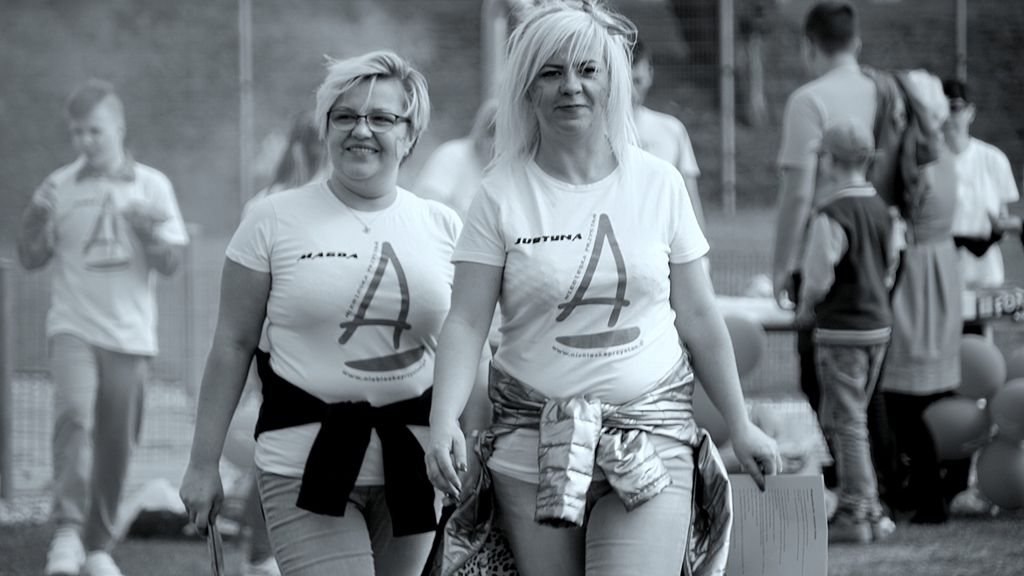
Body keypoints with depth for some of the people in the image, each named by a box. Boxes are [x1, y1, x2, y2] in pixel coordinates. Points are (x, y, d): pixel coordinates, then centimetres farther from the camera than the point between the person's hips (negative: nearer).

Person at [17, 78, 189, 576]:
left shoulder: (151, 185, 4)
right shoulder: (60, 185, 5)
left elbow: (171, 264, 2)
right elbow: (30, 259, 8)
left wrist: (149, 231, -17)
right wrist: (36, 216, -10)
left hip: (129, 334, 1)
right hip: (73, 328, -1)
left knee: (116, 443, 4)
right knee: (75, 415, -24)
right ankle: (67, 531, -28)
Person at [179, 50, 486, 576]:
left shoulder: (443, 229, 7)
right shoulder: (274, 221, 0)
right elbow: (232, 345, 3)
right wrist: (203, 464, 2)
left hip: (412, 468, 3)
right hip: (306, 467, -3)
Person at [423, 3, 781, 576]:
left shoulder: (659, 184, 5)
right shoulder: (503, 195, 1)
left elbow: (698, 317, 11)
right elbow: (466, 323, -4)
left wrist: (741, 425, 13)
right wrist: (444, 421, -19)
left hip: (651, 440, 0)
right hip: (533, 449, 0)